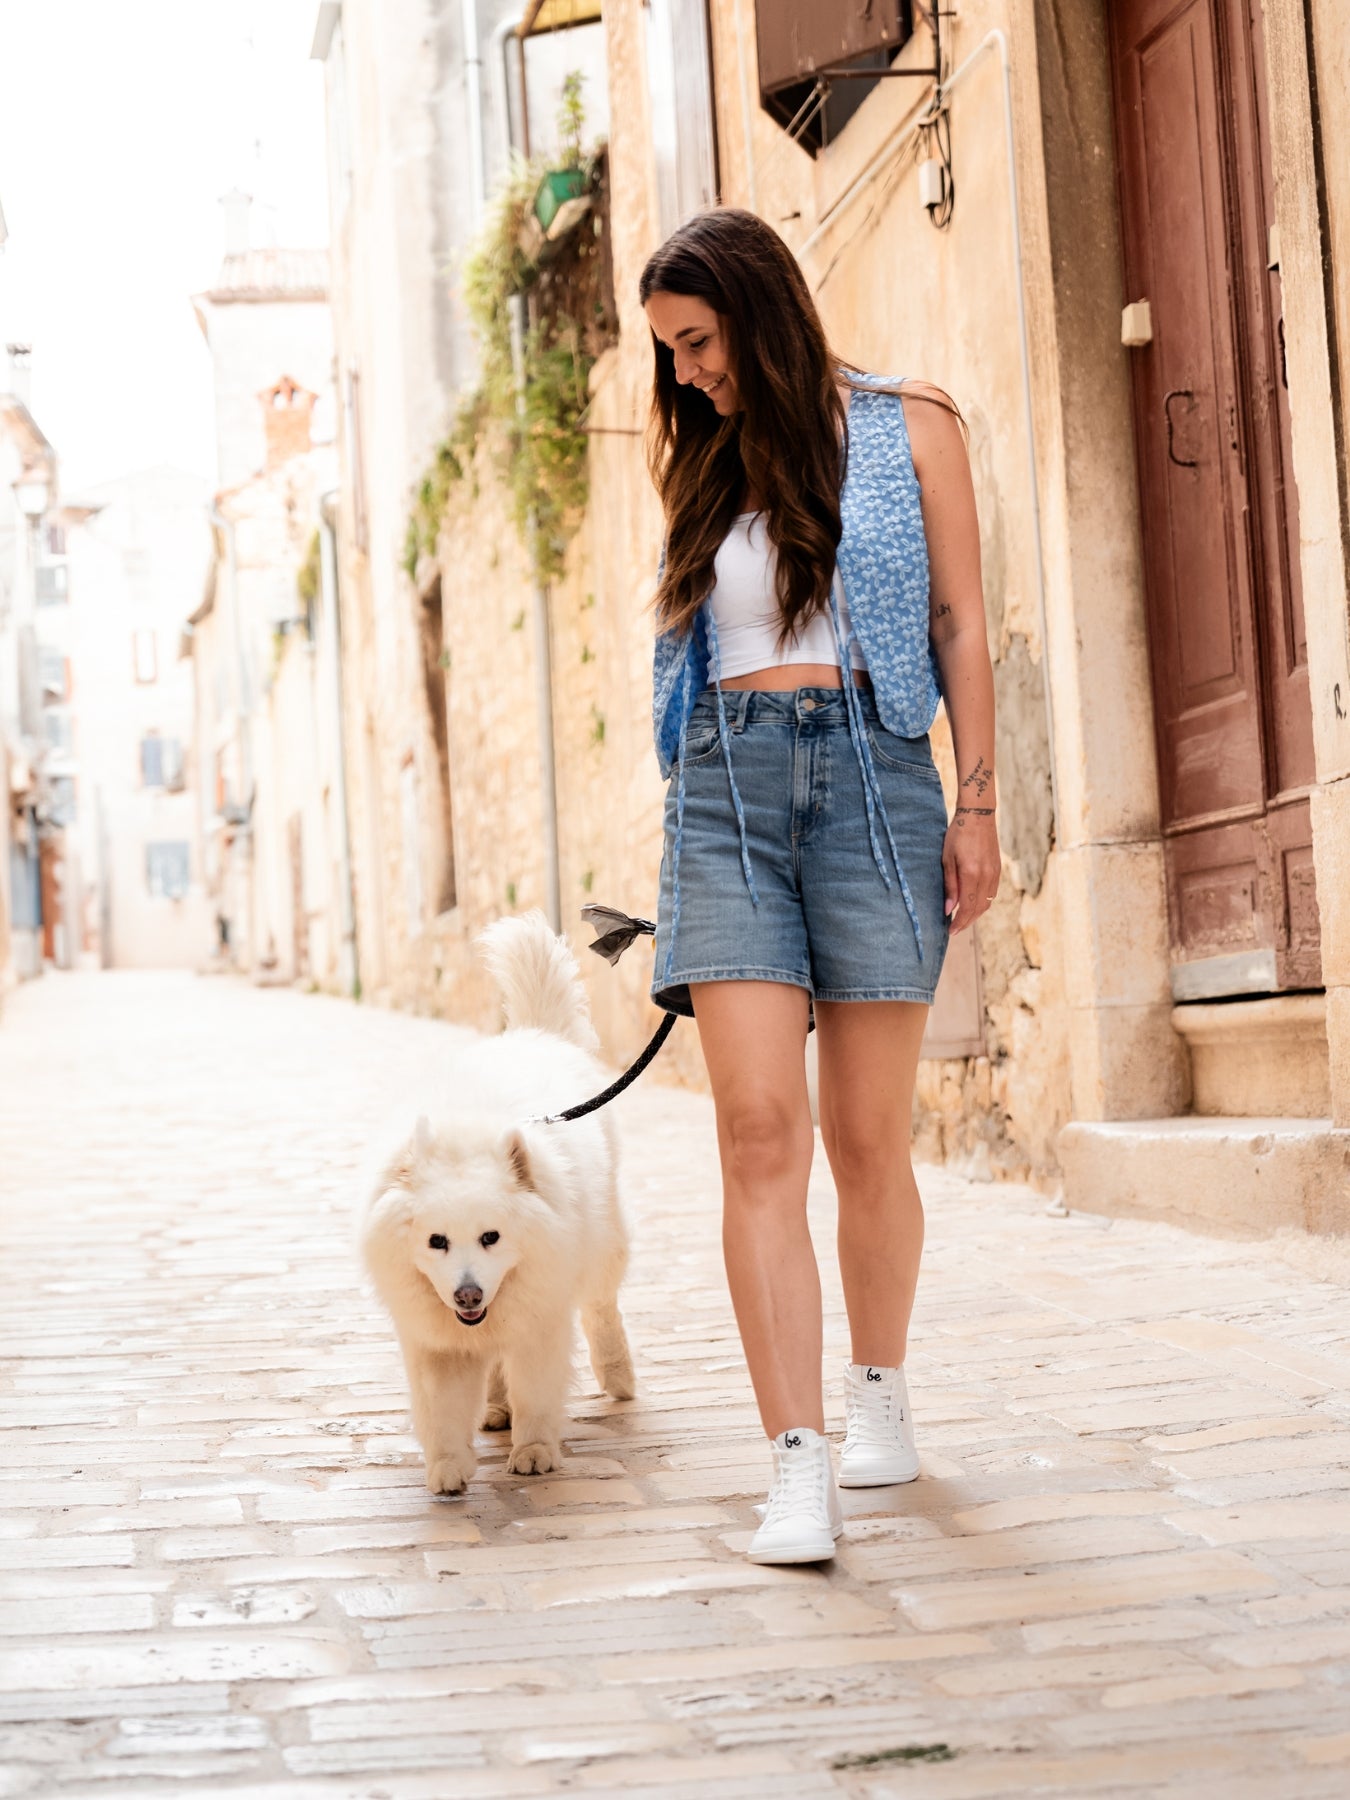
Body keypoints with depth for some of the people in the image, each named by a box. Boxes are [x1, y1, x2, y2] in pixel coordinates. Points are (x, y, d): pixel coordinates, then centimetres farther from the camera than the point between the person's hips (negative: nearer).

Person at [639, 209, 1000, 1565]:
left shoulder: (907, 429, 6)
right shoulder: (703, 463, 18)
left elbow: (959, 625, 5)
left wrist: (976, 803, -2)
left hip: (871, 768, -2)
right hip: (725, 782, 2)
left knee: (866, 1136, 2)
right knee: (758, 1130, -11)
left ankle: (878, 1393, 26)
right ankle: (798, 1469, -13)